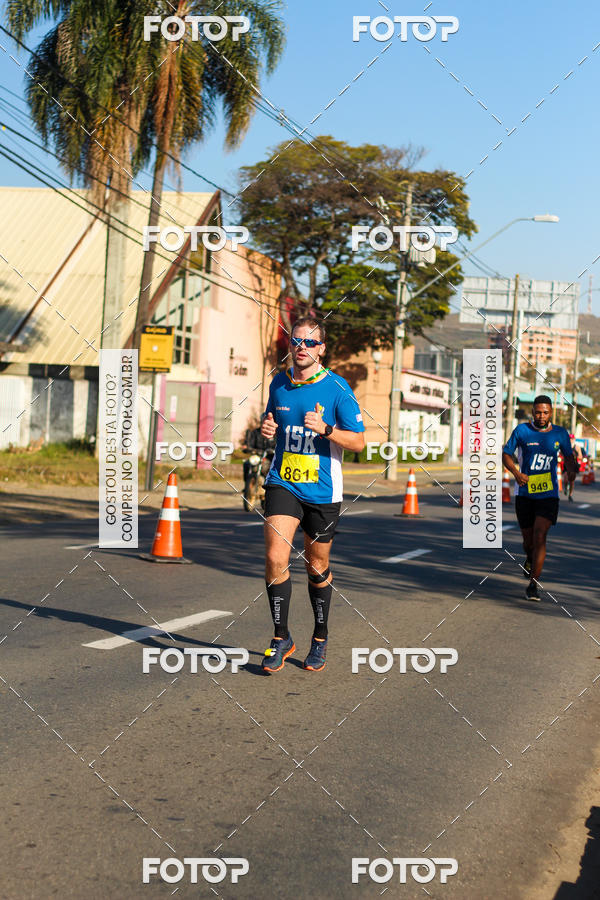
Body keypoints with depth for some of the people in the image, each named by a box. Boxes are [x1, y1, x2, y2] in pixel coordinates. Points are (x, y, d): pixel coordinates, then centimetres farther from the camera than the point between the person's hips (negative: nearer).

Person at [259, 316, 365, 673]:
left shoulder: (337, 388, -9)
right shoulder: (279, 383, 4)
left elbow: (359, 442, -8)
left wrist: (325, 428, -24)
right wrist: (267, 428, -3)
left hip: (322, 490, -2)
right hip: (283, 483, 2)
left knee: (317, 566, 10)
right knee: (275, 557, -15)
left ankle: (320, 639, 31)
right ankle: (281, 637, 0)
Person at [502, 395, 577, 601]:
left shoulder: (560, 434, 4)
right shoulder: (522, 430, -2)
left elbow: (568, 457, 18)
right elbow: (506, 454, 2)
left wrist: (571, 472, -3)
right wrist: (516, 473, -16)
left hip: (548, 495, 0)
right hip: (525, 494, 0)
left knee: (540, 537, -15)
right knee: (528, 540, 9)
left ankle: (533, 585, -12)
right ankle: (530, 559, 47)